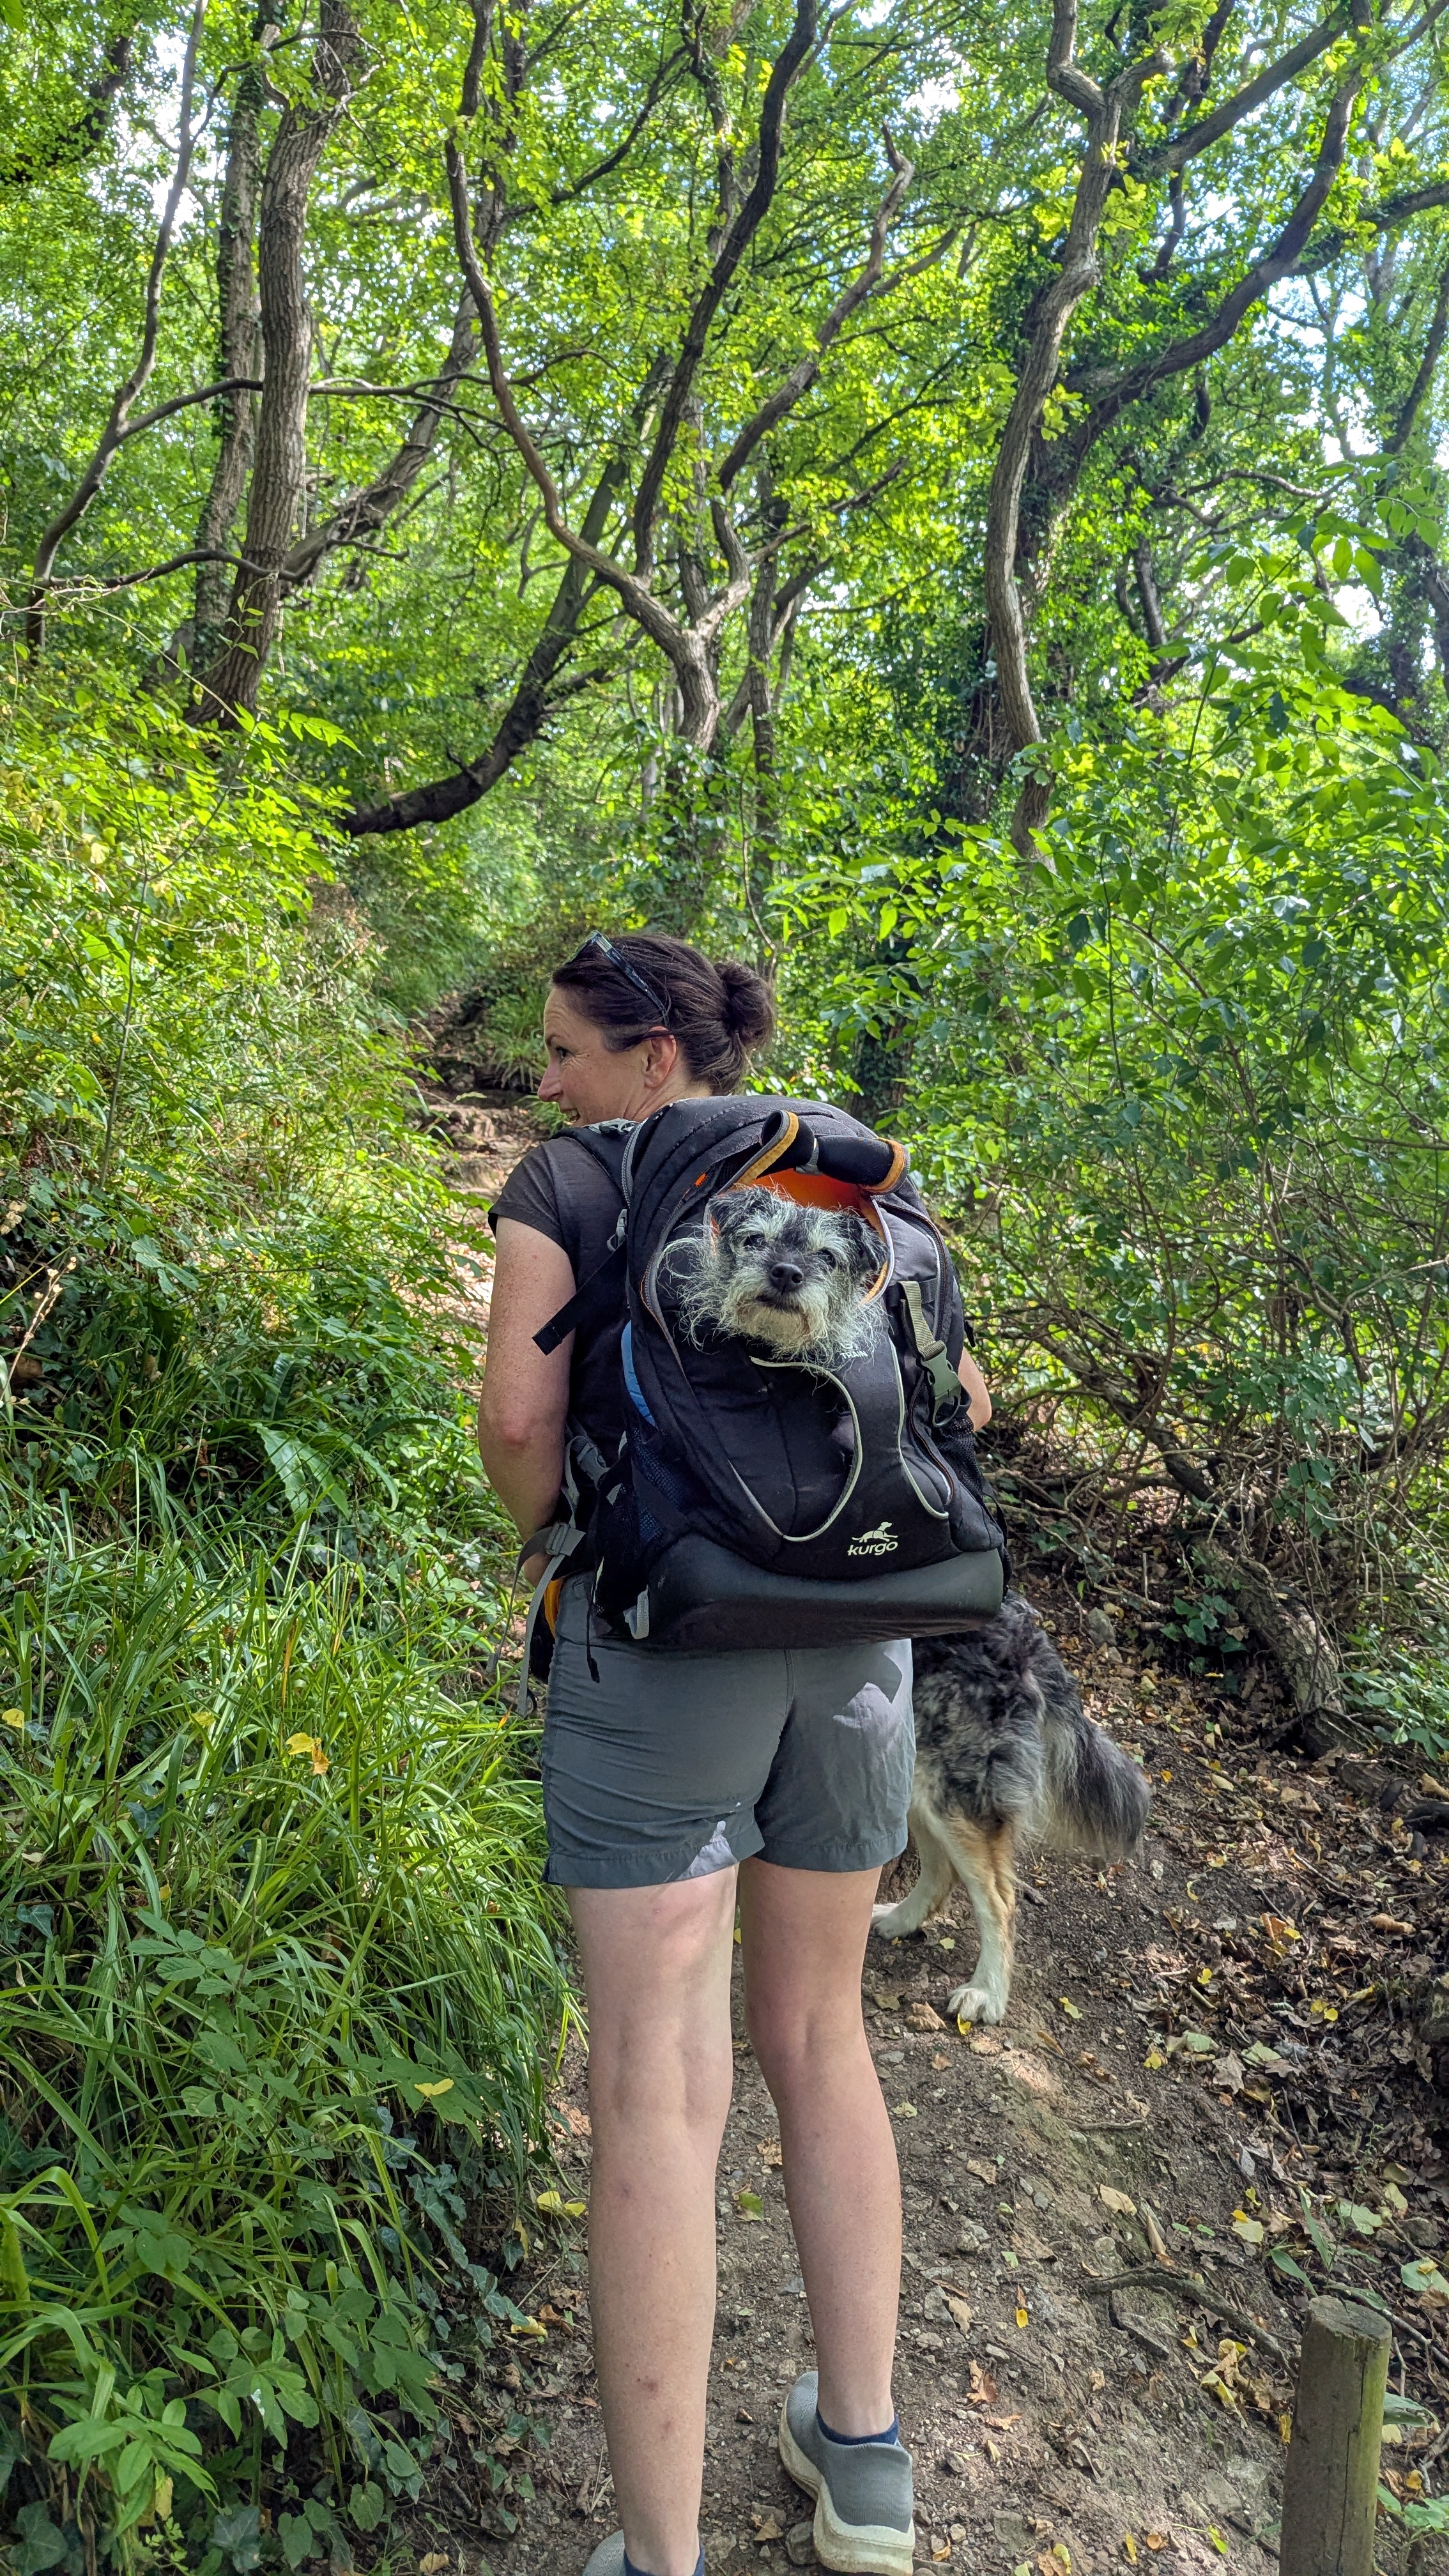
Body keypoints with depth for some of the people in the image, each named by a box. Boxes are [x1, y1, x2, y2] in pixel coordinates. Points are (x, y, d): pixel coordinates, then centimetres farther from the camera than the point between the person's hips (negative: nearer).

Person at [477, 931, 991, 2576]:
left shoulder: (562, 1184, 1)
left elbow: (519, 1416, -9)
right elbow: (956, 1394, 11)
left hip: (656, 1636, -5)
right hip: (851, 1638, 5)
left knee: (658, 2092, 0)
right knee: (816, 2039, 20)